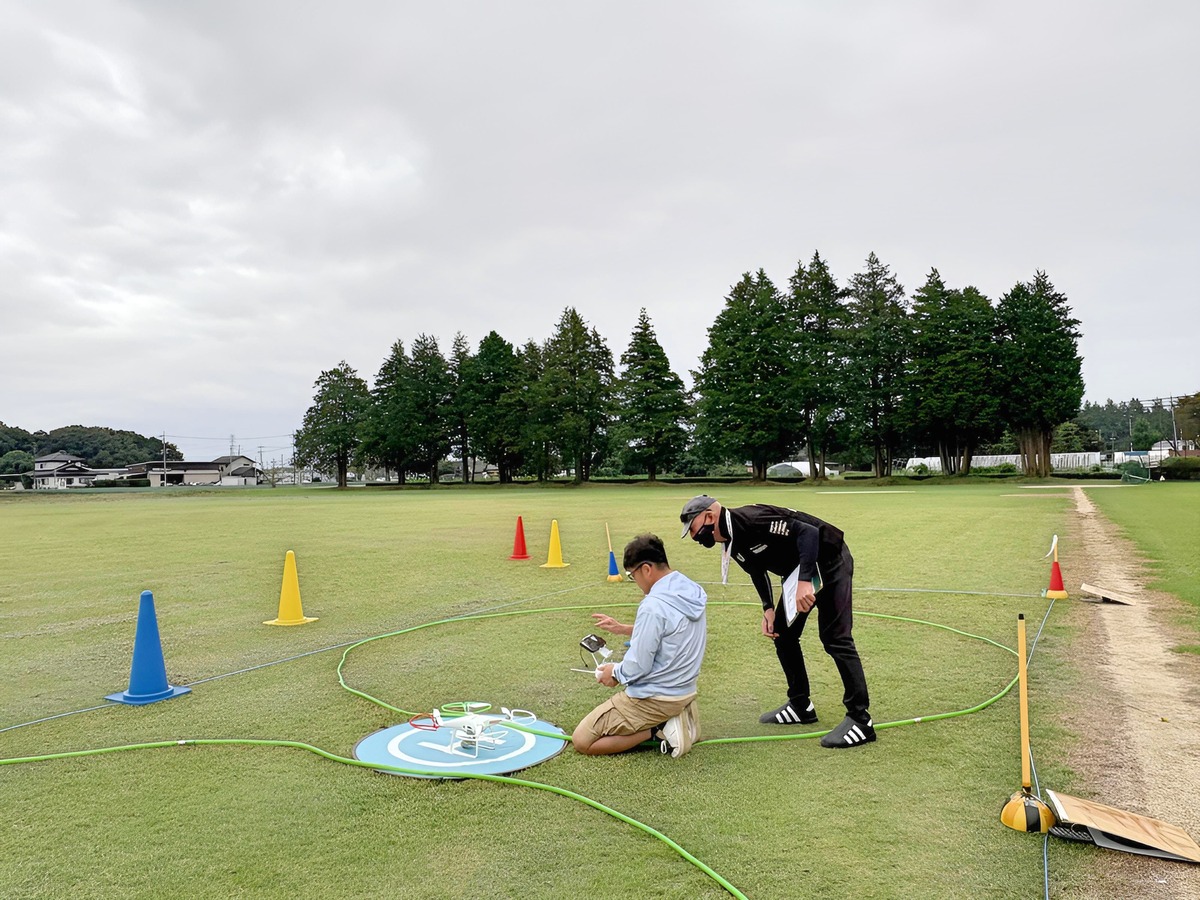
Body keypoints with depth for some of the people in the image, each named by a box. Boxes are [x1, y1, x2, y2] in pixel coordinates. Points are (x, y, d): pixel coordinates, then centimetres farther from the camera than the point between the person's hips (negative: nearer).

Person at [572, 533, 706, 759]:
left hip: (654, 699, -9)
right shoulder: (691, 590, 0)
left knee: (581, 742, 0)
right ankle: (676, 717, 12)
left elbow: (638, 666, -21)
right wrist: (624, 629, 13)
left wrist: (615, 673, 0)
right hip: (686, 691, 9)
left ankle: (657, 731, -5)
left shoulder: (654, 605, -26)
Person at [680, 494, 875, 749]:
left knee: (835, 637, -13)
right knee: (781, 633, 10)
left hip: (829, 562, -10)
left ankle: (860, 721, -8)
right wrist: (768, 608, 3)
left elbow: (808, 531, -33)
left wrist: (805, 581, -38)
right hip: (797, 572, 10)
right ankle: (801, 706, 23)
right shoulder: (732, 543, -1)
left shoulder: (753, 519, -30)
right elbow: (757, 569, 15)